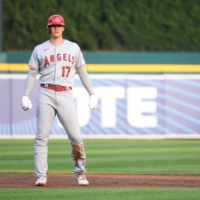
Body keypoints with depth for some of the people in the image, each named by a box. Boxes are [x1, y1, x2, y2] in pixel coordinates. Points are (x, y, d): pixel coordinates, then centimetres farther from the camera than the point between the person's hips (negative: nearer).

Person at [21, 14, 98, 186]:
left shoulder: (73, 48, 12)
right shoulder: (39, 49, 10)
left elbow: (82, 72, 14)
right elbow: (32, 74, 8)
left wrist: (92, 94, 8)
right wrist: (25, 96, -2)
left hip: (66, 96, 0)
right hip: (46, 95, 0)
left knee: (76, 137, -6)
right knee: (42, 137, -6)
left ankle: (80, 173, 9)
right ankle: (41, 176, -4)